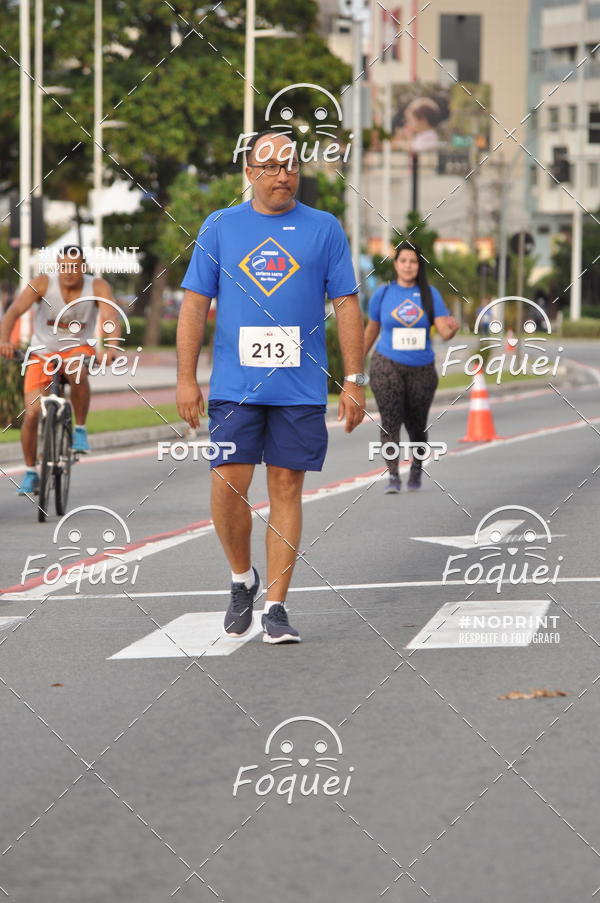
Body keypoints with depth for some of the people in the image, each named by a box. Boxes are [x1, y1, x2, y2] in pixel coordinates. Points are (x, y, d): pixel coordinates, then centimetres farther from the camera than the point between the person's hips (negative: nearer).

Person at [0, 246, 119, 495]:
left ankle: (80, 429, -16)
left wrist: (111, 348, -48)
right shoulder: (42, 283, -16)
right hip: (42, 352, 1)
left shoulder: (98, 287, -13)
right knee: (32, 413, -12)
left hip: (78, 348, -1)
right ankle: (30, 472, 9)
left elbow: (111, 319, -27)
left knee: (77, 371, -38)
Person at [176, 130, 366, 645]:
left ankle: (276, 608, 6)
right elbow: (195, 304, 6)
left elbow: (347, 306, 6)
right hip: (234, 385, 0)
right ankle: (243, 579, 17)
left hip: (301, 388, 0)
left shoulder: (325, 229, 6)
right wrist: (186, 379, -1)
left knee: (286, 489, 1)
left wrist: (354, 381, -1)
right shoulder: (220, 227, 6)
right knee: (228, 485, -8)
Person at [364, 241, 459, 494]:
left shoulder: (429, 294, 2)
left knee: (416, 423, 11)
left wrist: (452, 328, -30)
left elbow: (444, 332, -7)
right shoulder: (383, 294, 2)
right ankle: (393, 477, -14)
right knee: (390, 422, -13)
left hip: (421, 368, 1)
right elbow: (371, 330, 13)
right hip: (387, 366, -1)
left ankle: (416, 466, 36)